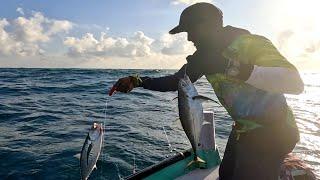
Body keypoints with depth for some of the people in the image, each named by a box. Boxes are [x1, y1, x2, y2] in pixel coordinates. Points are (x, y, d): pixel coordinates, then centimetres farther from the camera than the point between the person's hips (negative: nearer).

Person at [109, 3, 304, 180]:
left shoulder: (252, 43, -19)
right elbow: (175, 81, 7)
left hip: (270, 131, -7)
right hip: (242, 130, 7)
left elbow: (296, 83, -31)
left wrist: (230, 66, -40)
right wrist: (136, 81, -5)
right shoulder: (205, 54, 1)